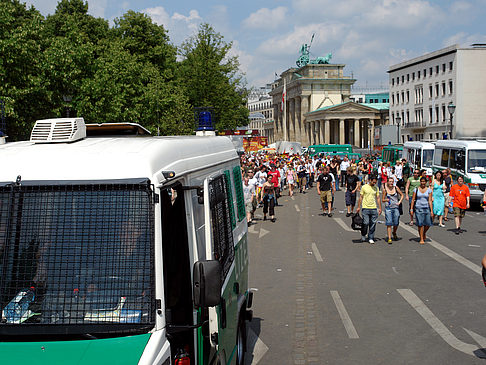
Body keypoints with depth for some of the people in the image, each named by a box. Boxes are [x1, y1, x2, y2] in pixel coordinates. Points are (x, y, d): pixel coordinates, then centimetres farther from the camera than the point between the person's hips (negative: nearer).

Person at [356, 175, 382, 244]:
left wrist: (380, 208, 8)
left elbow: (378, 198, 13)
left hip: (374, 208, 3)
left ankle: (371, 238, 11)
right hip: (365, 208, -3)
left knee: (373, 224, 2)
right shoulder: (364, 187, 0)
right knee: (366, 223, -7)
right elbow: (361, 197, 3)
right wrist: (358, 207, -1)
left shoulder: (376, 188, 10)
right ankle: (363, 235, 18)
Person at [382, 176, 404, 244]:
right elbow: (382, 200, 6)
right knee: (389, 223, -8)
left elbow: (402, 195, 15)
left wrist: (399, 202, 1)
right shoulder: (385, 190, 0)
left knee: (396, 223, 3)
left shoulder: (396, 188, 3)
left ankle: (394, 233, 35)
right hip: (388, 208, -2)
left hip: (396, 208, 2)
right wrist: (386, 200, -15)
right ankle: (389, 238, -4)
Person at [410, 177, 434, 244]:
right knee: (420, 224, -4)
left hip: (427, 208, 1)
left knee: (428, 224, -2)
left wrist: (431, 210, -7)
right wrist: (411, 209, -2)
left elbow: (430, 200, -1)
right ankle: (421, 239, 4)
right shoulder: (416, 190, 4)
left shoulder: (429, 190, 3)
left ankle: (424, 233, 30)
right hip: (418, 208, -1)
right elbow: (413, 200, 5)